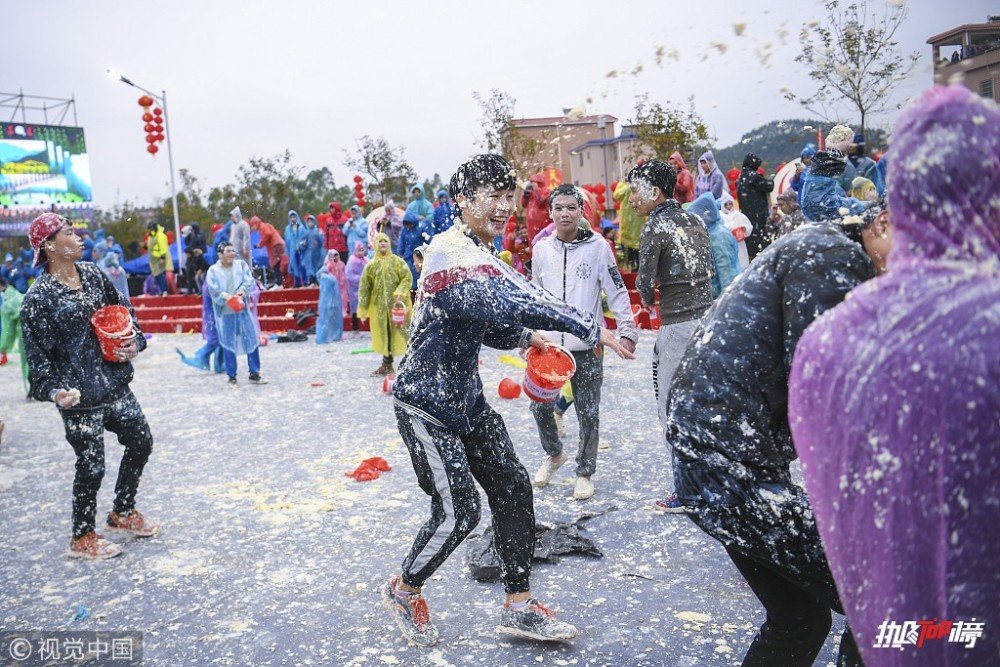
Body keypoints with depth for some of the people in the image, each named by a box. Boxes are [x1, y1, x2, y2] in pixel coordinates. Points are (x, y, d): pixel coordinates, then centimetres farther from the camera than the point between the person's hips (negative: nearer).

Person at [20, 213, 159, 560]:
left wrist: (136, 342, -2)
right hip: (81, 398, -7)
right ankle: (82, 538, 26)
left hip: (116, 385, 7)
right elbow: (37, 353, -11)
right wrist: (55, 390, -23)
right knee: (91, 466, 3)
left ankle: (122, 513, 36)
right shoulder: (39, 297, -13)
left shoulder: (92, 274, 5)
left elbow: (123, 309, 15)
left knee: (141, 443, 15)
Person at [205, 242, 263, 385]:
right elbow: (214, 291, -10)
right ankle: (231, 376, 16)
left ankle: (254, 373, 13)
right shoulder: (213, 271, -1)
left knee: (252, 341, 2)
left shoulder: (241, 265, 6)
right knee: (228, 345, 4)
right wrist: (227, 297, -27)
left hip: (243, 310, 2)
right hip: (224, 312, -2)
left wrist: (242, 291, -24)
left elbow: (249, 282, -5)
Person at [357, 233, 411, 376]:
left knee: (395, 334, -5)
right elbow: (364, 288, 8)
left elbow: (407, 278, -5)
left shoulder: (397, 261, 3)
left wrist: (399, 293, -21)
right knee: (383, 334, 7)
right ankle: (387, 364, 17)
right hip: (378, 305, 2)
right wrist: (363, 309, 3)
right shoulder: (371, 265, 9)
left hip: (396, 304, -2)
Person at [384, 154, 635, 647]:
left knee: (512, 487, 6)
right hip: (426, 405, -9)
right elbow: (514, 301, -39)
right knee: (458, 512, -5)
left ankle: (519, 606, 20)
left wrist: (523, 337, 2)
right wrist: (589, 328, -38)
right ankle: (404, 590, 24)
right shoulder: (452, 252, -23)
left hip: (466, 399, 9)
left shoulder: (481, 254, 10)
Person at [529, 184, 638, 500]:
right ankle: (554, 454, 34)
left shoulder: (597, 246, -4)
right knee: (540, 407, 6)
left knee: (588, 413, 5)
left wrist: (627, 331, -10)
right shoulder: (541, 249, 6)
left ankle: (585, 473, 22)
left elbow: (617, 291, -3)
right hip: (549, 345, 3)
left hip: (587, 346, -3)